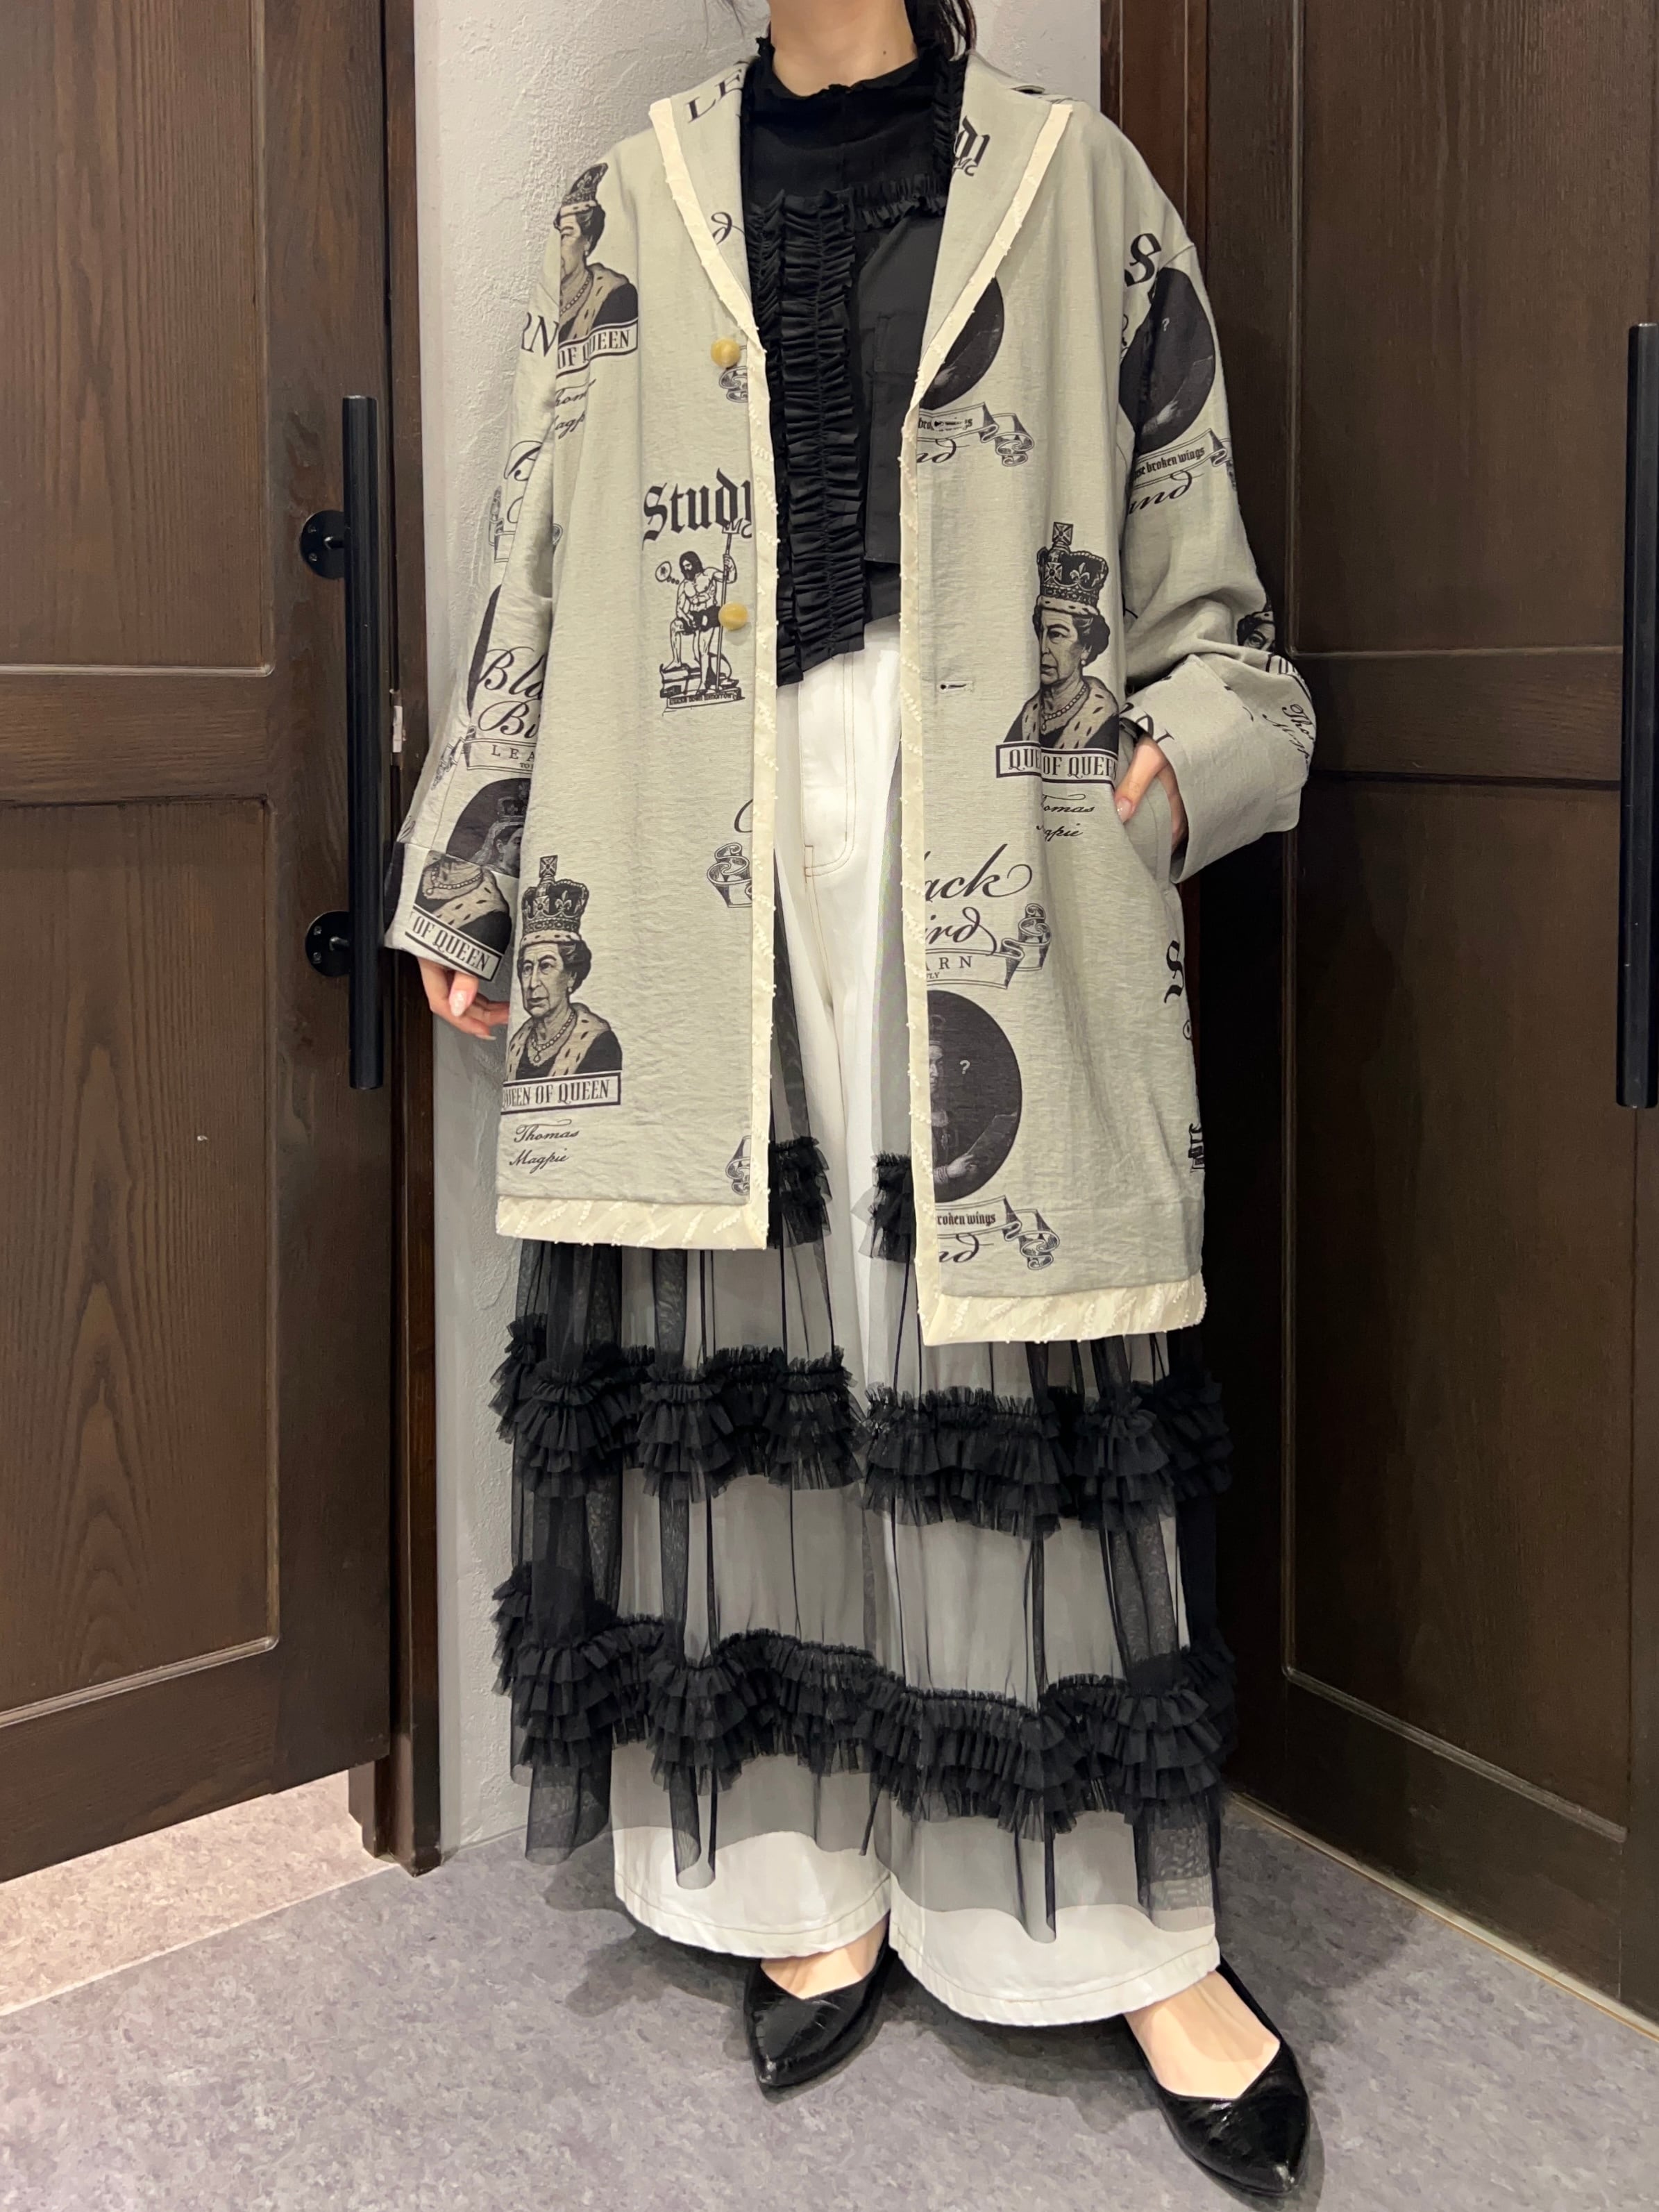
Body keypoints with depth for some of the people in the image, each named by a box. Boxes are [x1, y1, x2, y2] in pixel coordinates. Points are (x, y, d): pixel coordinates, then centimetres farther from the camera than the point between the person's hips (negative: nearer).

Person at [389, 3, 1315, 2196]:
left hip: (991, 870, -1)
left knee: (1011, 1341, -2)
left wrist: (1181, 758, -8)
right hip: (705, 857, 2)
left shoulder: (1075, 181, 13)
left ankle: (1137, 1932, 11)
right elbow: (546, 569, 14)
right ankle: (814, 1883, 18)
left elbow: (1190, 557, 10)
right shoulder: (636, 201, 17)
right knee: (746, 1353, 2)